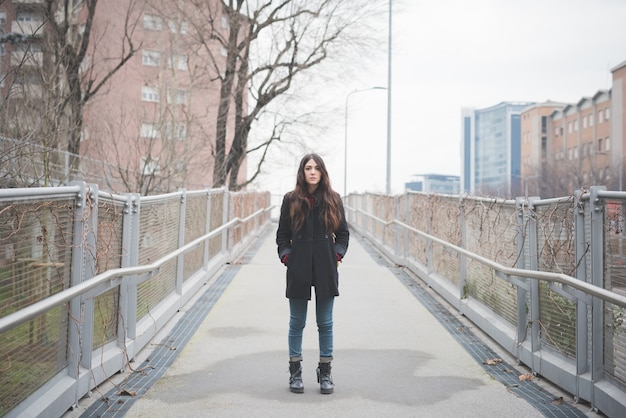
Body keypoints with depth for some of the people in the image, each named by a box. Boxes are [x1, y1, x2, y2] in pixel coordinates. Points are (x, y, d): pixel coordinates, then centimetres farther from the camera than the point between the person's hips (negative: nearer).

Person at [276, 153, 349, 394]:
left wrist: (338, 254, -6)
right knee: (297, 323, 9)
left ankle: (325, 373, 19)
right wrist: (286, 255, -6)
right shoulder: (291, 200, 2)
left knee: (325, 323, 8)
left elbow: (343, 234, 8)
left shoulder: (333, 200, 3)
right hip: (298, 270, 0)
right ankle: (295, 372, 20)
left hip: (325, 269, 0)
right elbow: (282, 234, 7)